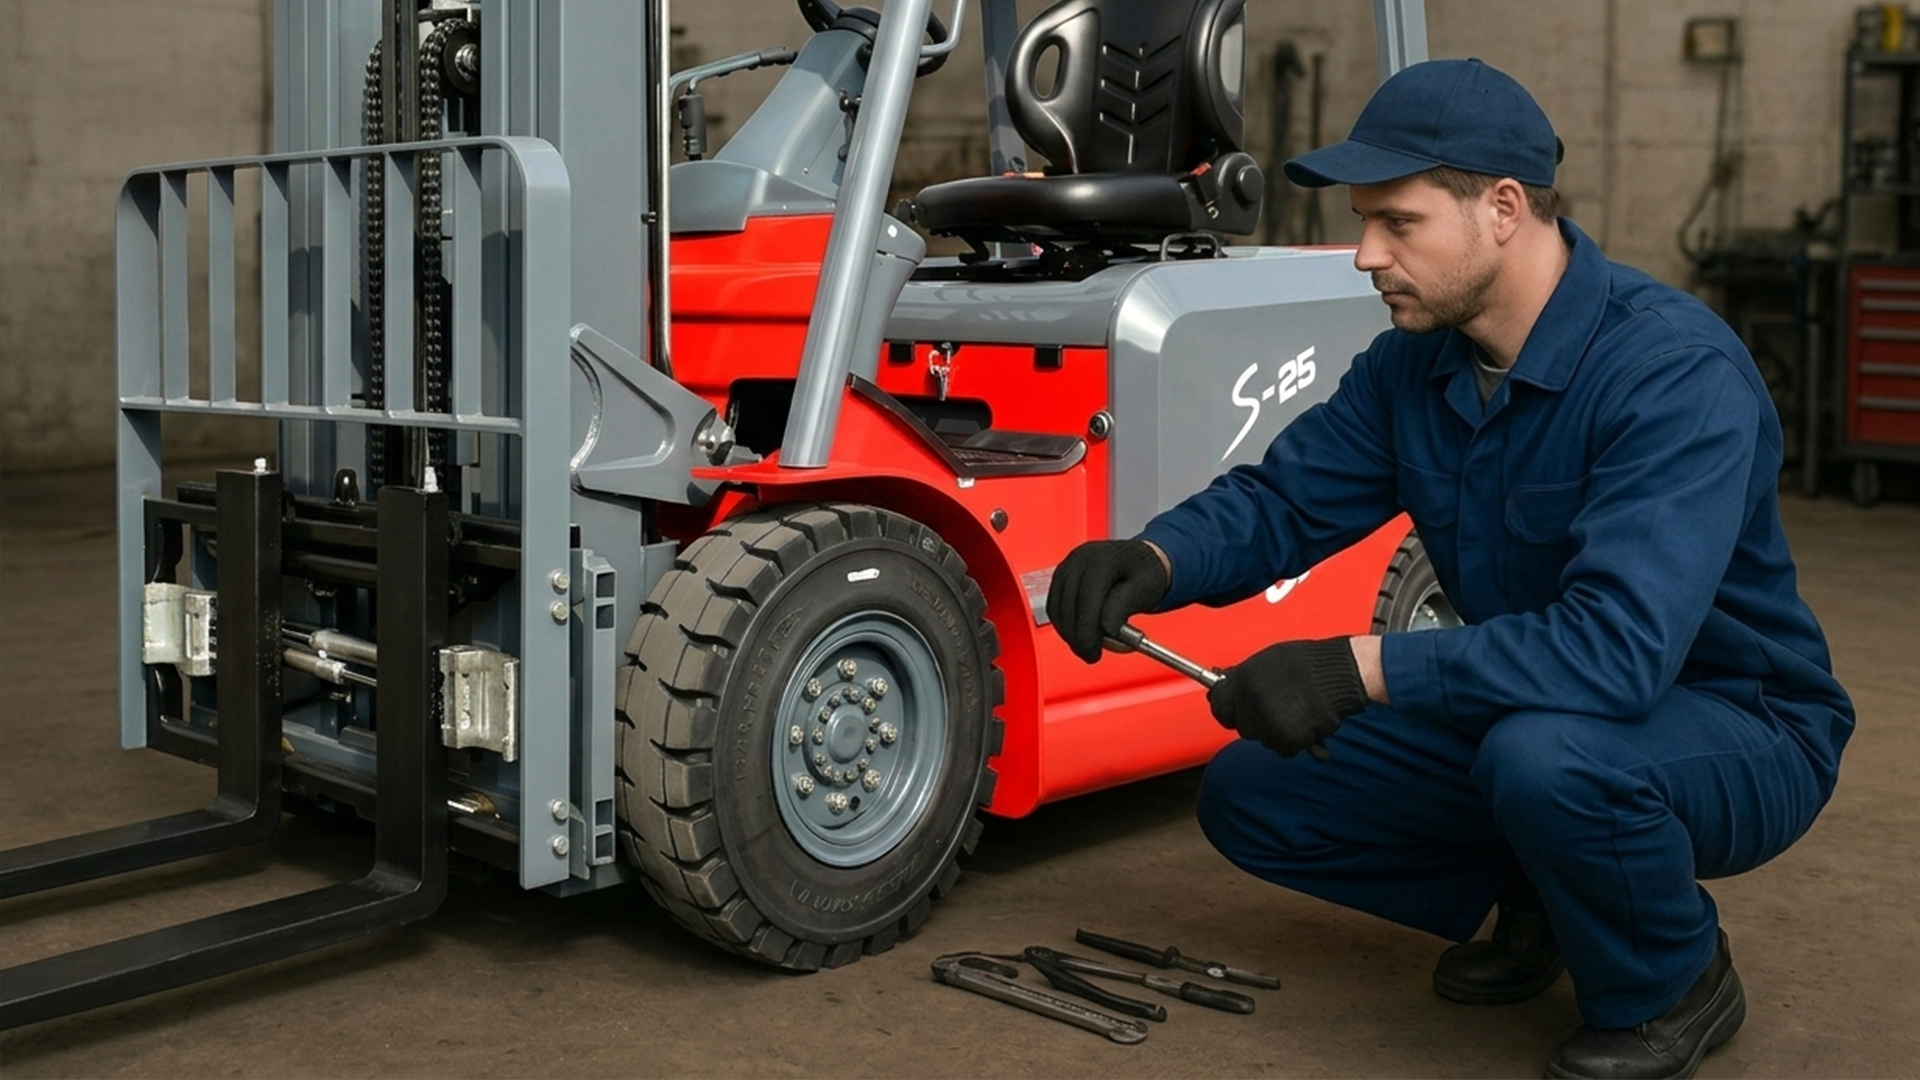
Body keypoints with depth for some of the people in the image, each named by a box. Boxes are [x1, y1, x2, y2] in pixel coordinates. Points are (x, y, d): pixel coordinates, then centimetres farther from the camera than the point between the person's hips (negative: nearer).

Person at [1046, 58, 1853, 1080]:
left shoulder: (1675, 371, -29)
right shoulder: (1414, 361, -5)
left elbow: (1621, 646, -39)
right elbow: (1282, 499, -3)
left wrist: (1361, 670, -42)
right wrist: (1154, 559, -25)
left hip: (1739, 734, -6)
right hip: (1523, 708, 7)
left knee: (1541, 752, -40)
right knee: (1252, 796, -3)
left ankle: (1673, 987, -7)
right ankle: (1538, 900, 15)